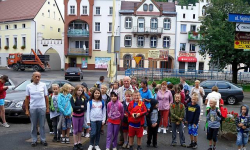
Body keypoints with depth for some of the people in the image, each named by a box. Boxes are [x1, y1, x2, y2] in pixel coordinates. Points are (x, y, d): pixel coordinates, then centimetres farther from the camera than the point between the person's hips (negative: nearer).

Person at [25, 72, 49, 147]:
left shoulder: (43, 85, 1)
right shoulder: (28, 86, 3)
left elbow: (46, 97, 4)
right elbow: (27, 98, 5)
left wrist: (47, 108, 1)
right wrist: (27, 110, 2)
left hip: (42, 108, 0)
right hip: (32, 108, 0)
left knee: (42, 125, 7)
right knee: (34, 125, 8)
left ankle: (43, 140, 16)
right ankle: (34, 140, 18)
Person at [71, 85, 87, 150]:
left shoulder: (83, 98, -3)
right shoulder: (72, 98, -10)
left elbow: (85, 108, -9)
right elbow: (73, 107, -21)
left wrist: (79, 109, -21)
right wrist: (81, 106, -15)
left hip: (82, 116, 3)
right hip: (75, 116, -3)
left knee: (80, 130, 13)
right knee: (75, 130, 5)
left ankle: (79, 143, 25)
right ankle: (75, 144, 14)